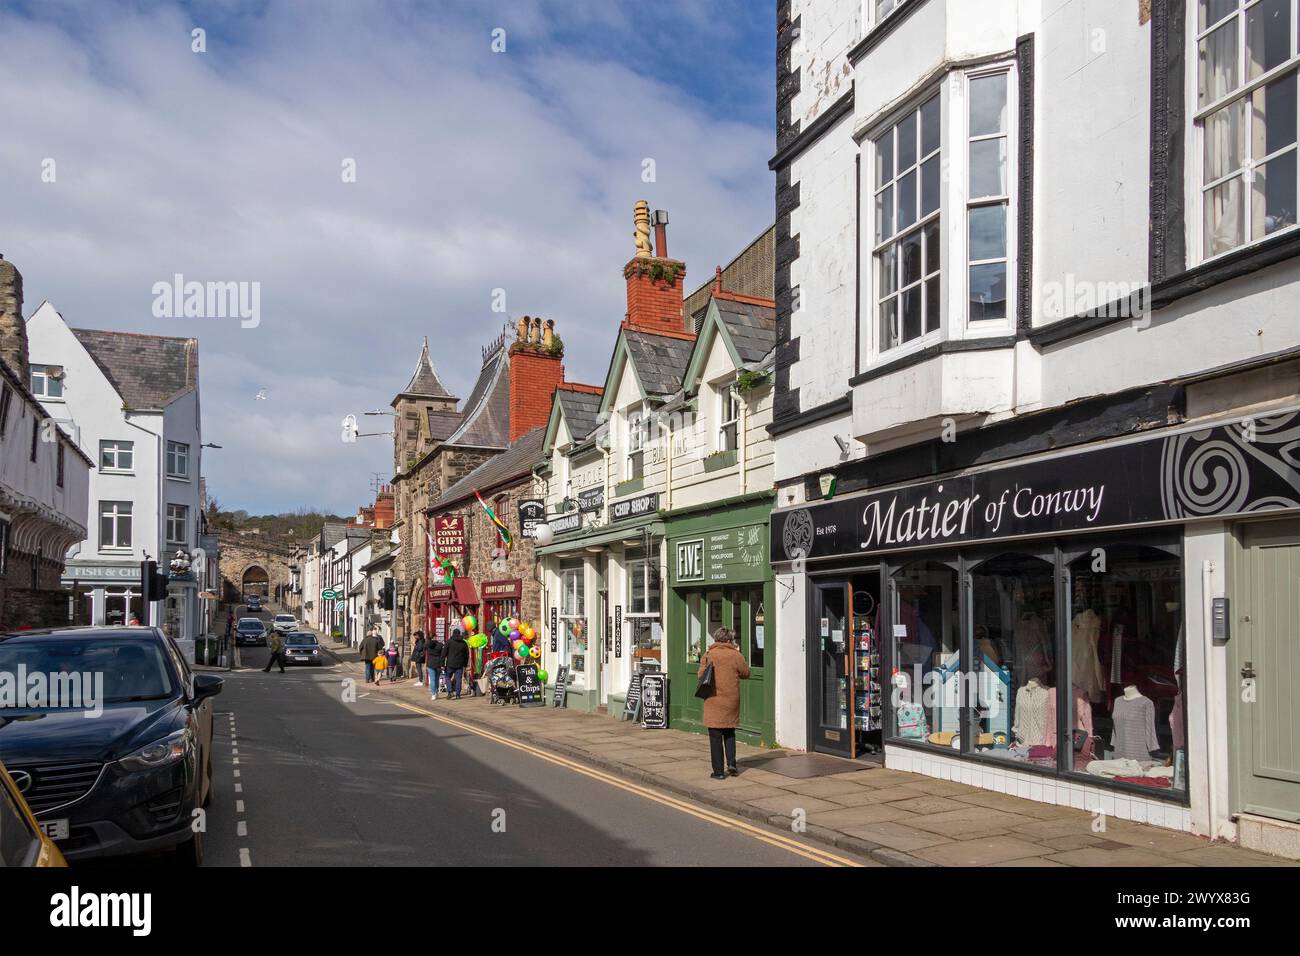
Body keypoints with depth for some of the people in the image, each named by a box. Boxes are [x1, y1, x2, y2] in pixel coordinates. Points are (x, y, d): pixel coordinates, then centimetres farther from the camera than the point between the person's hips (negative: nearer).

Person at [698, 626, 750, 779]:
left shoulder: (708, 655, -5)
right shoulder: (736, 656, -4)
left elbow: (700, 675, -3)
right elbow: (746, 674, 8)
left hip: (714, 701, -1)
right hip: (732, 701, 1)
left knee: (716, 737, 4)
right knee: (730, 733, 20)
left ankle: (718, 771, 4)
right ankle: (731, 763, 8)